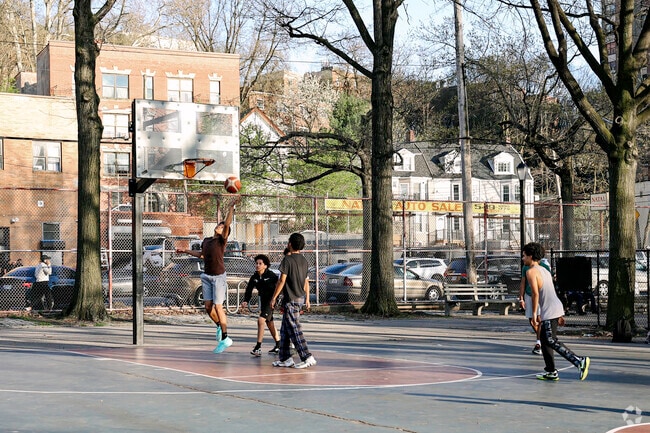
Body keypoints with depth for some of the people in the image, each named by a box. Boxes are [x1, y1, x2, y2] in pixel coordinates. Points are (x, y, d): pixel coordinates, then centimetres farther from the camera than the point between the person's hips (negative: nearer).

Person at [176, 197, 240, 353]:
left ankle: (225, 339, -1)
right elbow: (201, 254, 28)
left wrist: (232, 207, -29)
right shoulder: (206, 241, 10)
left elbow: (227, 224, -24)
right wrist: (185, 251, 31)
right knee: (208, 307, 5)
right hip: (207, 276, 6)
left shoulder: (222, 241, -9)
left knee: (218, 307, -7)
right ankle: (219, 326, 31)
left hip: (219, 276, -6)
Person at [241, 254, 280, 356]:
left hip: (271, 301, -7)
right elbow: (249, 289, -2)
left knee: (261, 320, -19)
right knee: (269, 323, 18)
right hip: (263, 301, 7)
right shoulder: (254, 277, -2)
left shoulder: (271, 275, -17)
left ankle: (258, 347, -16)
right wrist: (246, 301, -17)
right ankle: (278, 346, 34)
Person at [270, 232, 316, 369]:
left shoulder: (288, 259, -12)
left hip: (291, 299, -8)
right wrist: (307, 299, 22)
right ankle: (285, 358, 17)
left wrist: (274, 297, -8)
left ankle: (307, 358, -12)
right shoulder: (304, 261, 10)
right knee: (285, 329, 15)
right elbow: (306, 282, 15)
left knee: (294, 330, -7)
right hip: (301, 298, 8)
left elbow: (282, 280, -14)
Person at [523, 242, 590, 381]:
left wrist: (534, 313, -13)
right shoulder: (544, 270, 21)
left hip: (549, 312, -9)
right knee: (544, 339, 15)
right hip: (557, 308, 9)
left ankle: (579, 361, -15)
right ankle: (551, 372, 17)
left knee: (551, 341, -7)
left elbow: (535, 293, -18)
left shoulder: (531, 272, -8)